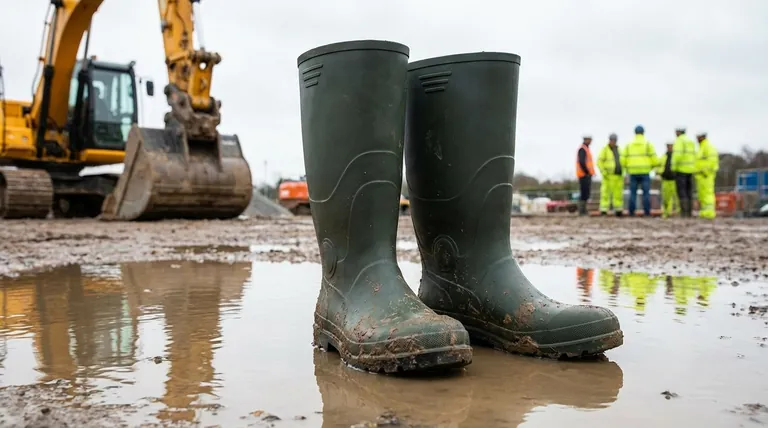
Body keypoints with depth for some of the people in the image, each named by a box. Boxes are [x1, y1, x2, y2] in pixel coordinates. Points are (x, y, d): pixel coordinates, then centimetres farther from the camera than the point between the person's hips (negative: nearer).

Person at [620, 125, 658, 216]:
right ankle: (647, 212, -5)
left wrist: (627, 168, 22)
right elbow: (654, 159, -5)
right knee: (646, 193, 0)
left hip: (633, 173, 2)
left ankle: (631, 212, 0)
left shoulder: (628, 145, 6)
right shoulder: (648, 144, -1)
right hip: (645, 172, -2)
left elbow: (623, 160, 3)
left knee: (633, 193, 4)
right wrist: (652, 166, 16)